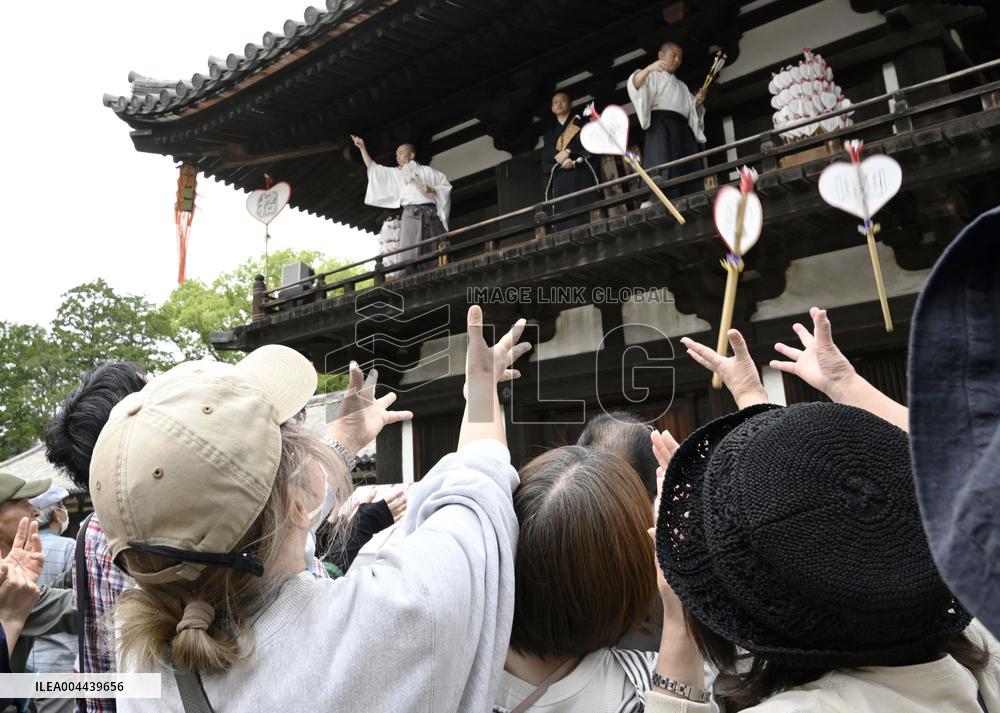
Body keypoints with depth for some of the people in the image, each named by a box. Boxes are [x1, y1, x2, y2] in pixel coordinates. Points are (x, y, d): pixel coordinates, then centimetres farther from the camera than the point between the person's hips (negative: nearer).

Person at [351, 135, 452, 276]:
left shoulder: (427, 170, 21)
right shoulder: (395, 173, 26)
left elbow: (446, 185, 16)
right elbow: (373, 167, 22)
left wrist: (432, 189, -1)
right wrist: (362, 148, 17)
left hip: (431, 212, 0)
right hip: (410, 214, 1)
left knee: (436, 252, -10)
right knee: (408, 255, -14)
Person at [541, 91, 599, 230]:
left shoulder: (580, 122, 21)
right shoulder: (549, 134, 27)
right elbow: (546, 160, 12)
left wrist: (568, 152, -11)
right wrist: (561, 160, -10)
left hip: (580, 175, -2)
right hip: (559, 180, 2)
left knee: (585, 216, -20)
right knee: (565, 223, -13)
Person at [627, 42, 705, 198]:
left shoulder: (681, 86, 34)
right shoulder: (652, 76, 15)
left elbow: (693, 111, 29)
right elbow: (634, 83, -9)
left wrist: (698, 102, 7)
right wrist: (648, 69, -27)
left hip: (682, 129, 7)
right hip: (661, 125, -7)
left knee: (687, 173, -6)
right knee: (663, 173, -22)